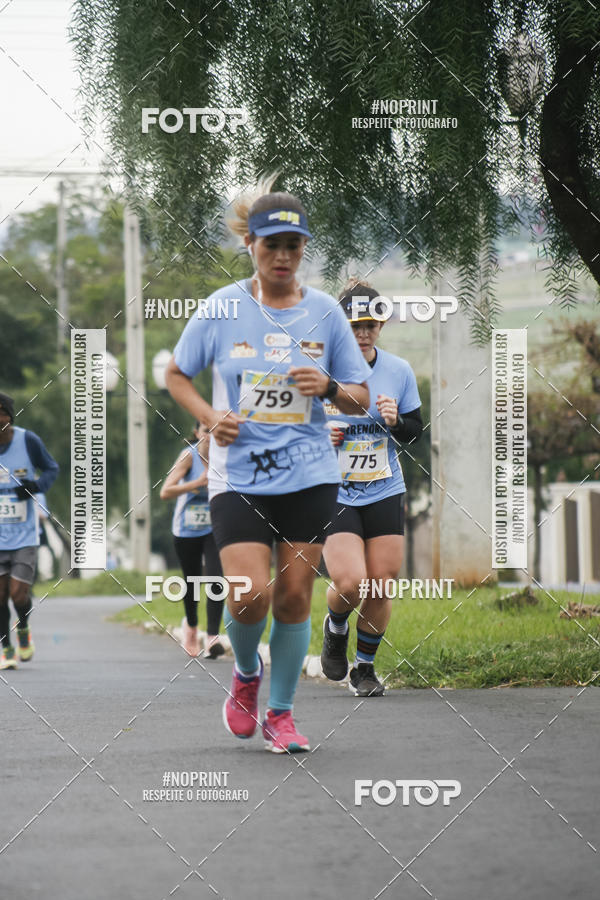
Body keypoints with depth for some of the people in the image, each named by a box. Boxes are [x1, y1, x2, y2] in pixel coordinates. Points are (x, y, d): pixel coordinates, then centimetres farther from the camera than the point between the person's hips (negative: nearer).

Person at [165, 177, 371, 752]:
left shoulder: (324, 311, 3)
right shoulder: (223, 307, -1)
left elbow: (360, 399, 8)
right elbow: (175, 375, 11)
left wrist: (329, 387, -14)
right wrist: (209, 416, -7)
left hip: (309, 476, 2)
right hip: (238, 474, -2)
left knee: (294, 596, 3)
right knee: (250, 594, -14)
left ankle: (280, 712, 19)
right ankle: (246, 673, 19)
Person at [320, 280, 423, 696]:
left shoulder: (399, 371, 0)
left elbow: (415, 434, 8)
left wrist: (396, 421, -13)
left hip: (385, 494, 3)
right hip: (333, 493, -3)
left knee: (381, 587, 0)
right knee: (350, 583, -17)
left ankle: (365, 667, 22)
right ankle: (336, 629, 17)